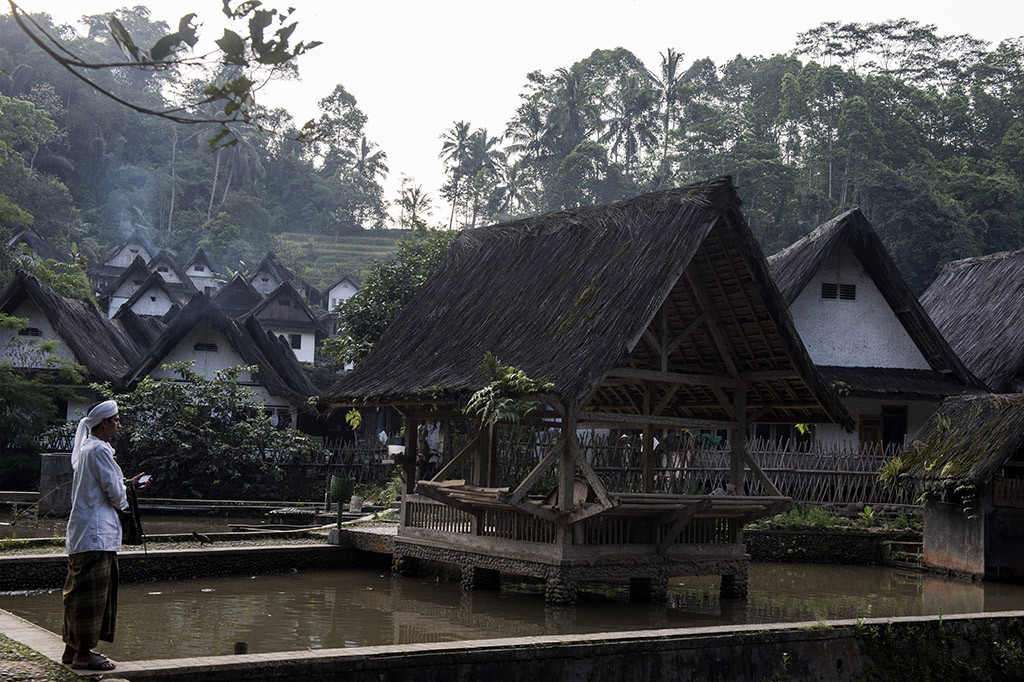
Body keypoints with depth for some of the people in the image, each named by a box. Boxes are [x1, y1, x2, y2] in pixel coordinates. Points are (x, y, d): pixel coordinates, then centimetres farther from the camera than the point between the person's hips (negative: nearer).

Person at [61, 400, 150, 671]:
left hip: (82, 533, 10)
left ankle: (72, 649, 23)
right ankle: (83, 655, -1)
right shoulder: (99, 450, -14)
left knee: (79, 592, 15)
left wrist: (129, 486, 18)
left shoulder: (86, 449, 17)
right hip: (97, 533, -10)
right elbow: (115, 493, -15)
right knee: (92, 591, -5)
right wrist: (124, 500, 6)